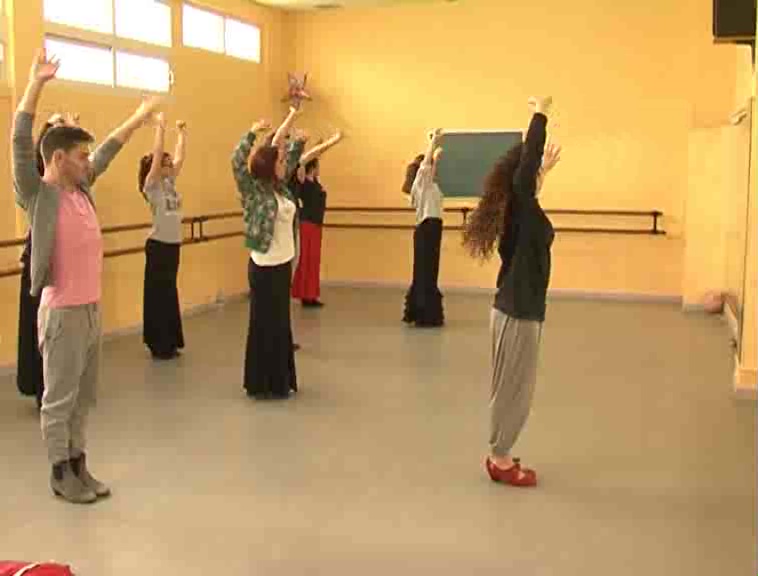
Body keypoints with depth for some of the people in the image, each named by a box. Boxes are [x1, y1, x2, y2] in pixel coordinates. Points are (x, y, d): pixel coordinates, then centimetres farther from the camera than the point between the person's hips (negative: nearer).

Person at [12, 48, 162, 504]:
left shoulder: (81, 188, 8)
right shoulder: (39, 195, -11)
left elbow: (108, 149, 20)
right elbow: (21, 141, -21)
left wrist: (142, 115, 29)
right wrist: (36, 85, -26)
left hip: (92, 308, 8)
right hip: (62, 312, -8)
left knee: (84, 395, 15)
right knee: (60, 398, 4)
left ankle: (79, 465, 26)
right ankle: (61, 474, 16)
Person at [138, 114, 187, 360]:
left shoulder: (170, 183, 9)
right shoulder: (151, 186, -11)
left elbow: (180, 157, 10)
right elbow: (156, 155, -20)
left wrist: (182, 133, 10)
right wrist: (160, 127, -19)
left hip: (173, 244, 8)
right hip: (158, 245, -8)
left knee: (169, 293, 13)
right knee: (157, 294, 1)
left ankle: (168, 342, 22)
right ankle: (158, 345, 9)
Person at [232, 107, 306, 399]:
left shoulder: (281, 188, 8)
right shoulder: (254, 191, -12)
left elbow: (291, 159, 23)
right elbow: (237, 162, -25)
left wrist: (298, 139, 16)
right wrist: (252, 133, -24)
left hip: (283, 264, 8)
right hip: (264, 267, -8)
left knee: (281, 324, 13)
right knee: (265, 325, 0)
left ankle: (279, 382, 23)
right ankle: (261, 384, 10)